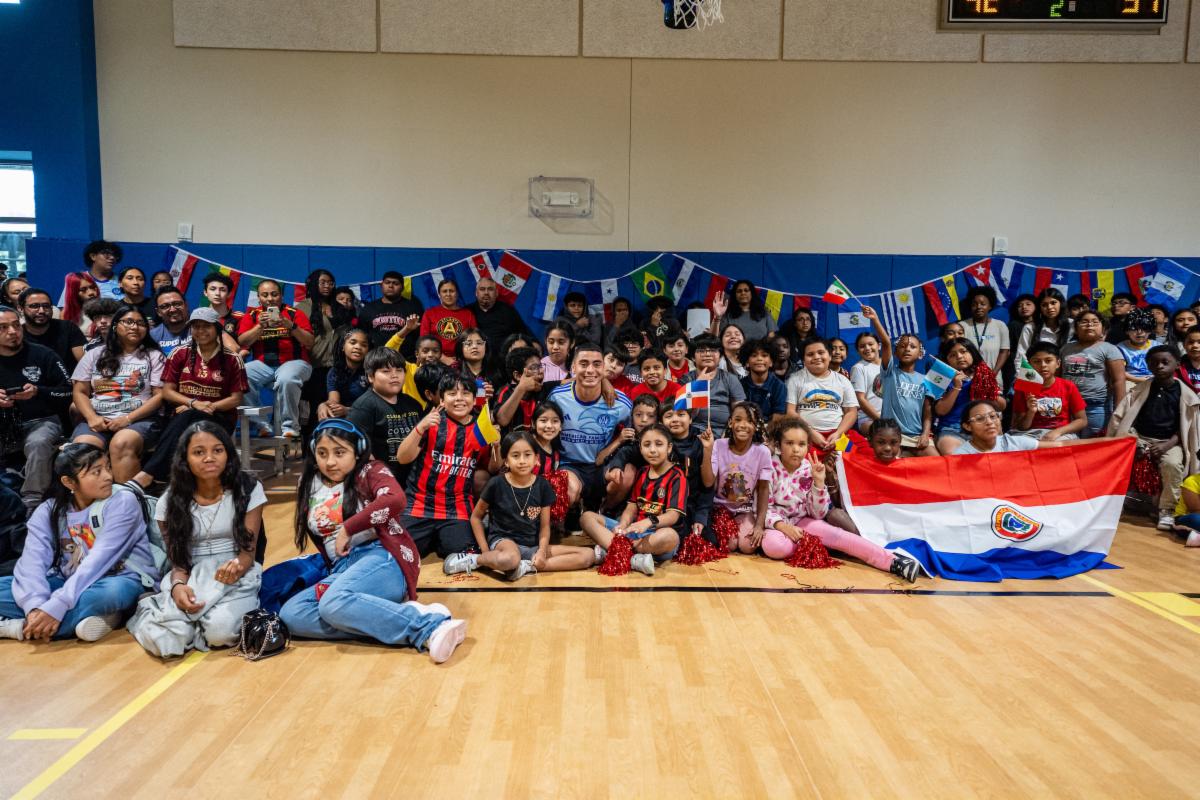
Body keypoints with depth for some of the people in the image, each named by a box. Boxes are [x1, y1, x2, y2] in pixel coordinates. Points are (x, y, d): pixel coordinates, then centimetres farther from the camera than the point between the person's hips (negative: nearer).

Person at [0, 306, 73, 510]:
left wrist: (38, 392, -19)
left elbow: (68, 392, -2)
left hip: (41, 421, -3)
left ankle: (32, 504, -29)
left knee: (38, 443, -35)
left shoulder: (42, 354, -1)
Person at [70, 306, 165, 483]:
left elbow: (160, 395, 1)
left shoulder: (154, 356, 10)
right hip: (98, 419, 3)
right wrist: (92, 417, -6)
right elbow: (80, 392, 15)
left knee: (121, 444, -36)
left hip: (139, 419, -3)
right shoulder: (95, 354, 18)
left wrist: (128, 419, -11)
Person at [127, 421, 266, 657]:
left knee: (220, 630, -33)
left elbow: (249, 550, -4)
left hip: (237, 576, -1)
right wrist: (178, 585, -22)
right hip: (191, 578, 1)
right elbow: (178, 559, 2)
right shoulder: (170, 500, 2)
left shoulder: (248, 489, -2)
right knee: (163, 640, -28)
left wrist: (237, 567, -29)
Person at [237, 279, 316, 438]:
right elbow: (242, 342, 2)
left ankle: (290, 426, -20)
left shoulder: (295, 314, 5)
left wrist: (290, 326, -16)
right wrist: (260, 326, -11)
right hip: (262, 364, 3)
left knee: (287, 380, -36)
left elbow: (310, 342, -3)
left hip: (292, 362, -3)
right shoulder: (251, 316, 13)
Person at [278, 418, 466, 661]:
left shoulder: (369, 471, -1)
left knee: (334, 603, -35)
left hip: (381, 559, -7)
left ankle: (429, 625, -35)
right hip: (341, 569, 7)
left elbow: (395, 500, -22)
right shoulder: (310, 485, 16)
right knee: (290, 614, -20)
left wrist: (347, 529, -15)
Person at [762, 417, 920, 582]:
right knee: (774, 545, -39)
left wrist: (819, 482, -20)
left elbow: (818, 514, -8)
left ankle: (891, 560, -26)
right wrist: (783, 526, -30)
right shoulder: (771, 468, -15)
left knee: (834, 534, -25)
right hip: (775, 523, -3)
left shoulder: (809, 471, -5)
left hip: (801, 521, 3)